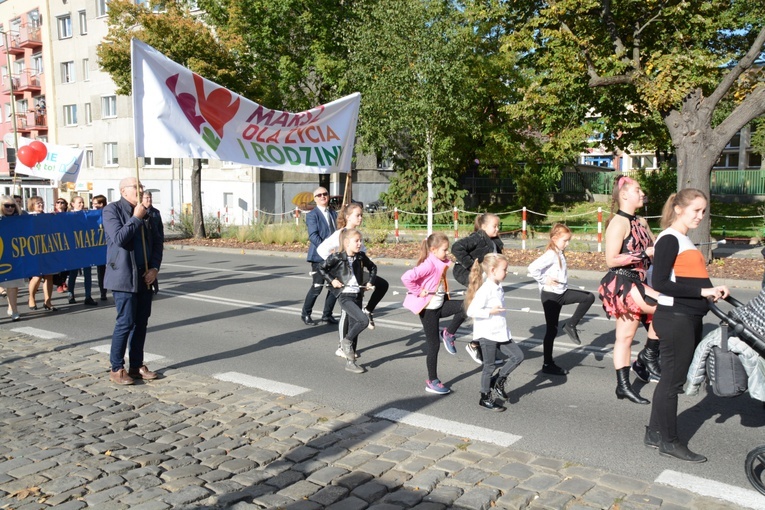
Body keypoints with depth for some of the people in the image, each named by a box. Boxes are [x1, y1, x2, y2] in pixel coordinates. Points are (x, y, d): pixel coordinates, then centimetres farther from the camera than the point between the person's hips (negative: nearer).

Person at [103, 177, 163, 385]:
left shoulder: (145, 212, 13)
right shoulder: (112, 210, -5)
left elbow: (157, 242, 14)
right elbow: (119, 238, -20)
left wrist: (155, 267, 2)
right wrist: (136, 218, -12)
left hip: (145, 277, 6)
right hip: (124, 277, -6)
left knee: (141, 323, 9)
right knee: (126, 323, -6)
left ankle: (137, 366, 18)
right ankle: (116, 369, 6)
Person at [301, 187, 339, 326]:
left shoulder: (333, 214, 16)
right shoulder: (312, 215, -6)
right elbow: (313, 236, -15)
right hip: (319, 256, -6)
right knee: (317, 287, -4)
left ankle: (327, 314, 19)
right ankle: (305, 314, 14)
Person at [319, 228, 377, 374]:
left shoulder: (361, 257, 4)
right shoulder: (337, 257, -10)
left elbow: (372, 267, 21)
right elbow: (321, 268, 1)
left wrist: (371, 281, 11)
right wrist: (332, 280, -6)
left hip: (357, 296, 6)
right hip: (345, 296, -6)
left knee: (354, 327, 9)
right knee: (363, 320, -22)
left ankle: (350, 362, 19)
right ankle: (346, 341, 3)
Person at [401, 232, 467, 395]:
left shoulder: (441, 263, 3)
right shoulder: (429, 264, -23)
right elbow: (407, 277, -35)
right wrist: (418, 292, -23)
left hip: (440, 304, 8)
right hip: (428, 308, -8)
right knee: (433, 344, 1)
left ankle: (448, 334, 8)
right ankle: (432, 382, 14)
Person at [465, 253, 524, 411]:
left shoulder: (498, 288, 7)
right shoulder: (485, 289, -20)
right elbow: (471, 311, -25)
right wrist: (490, 312, -25)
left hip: (501, 333, 8)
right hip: (487, 334, -8)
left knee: (518, 356, 6)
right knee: (489, 366, 4)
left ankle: (498, 381, 21)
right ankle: (485, 398, 20)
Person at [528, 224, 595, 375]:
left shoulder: (560, 253, 5)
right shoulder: (551, 255, -21)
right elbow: (532, 268, -32)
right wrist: (544, 280, -21)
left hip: (562, 293, 8)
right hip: (550, 295, -8)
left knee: (589, 297, 2)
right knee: (552, 329, 1)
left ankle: (571, 325, 8)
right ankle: (547, 365, 13)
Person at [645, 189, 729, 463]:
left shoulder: (685, 240, 17)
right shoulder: (669, 239, -12)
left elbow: (689, 280, 17)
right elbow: (660, 283, -19)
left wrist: (713, 291, 0)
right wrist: (702, 292, -21)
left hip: (689, 318, 9)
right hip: (674, 318, -9)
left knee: (673, 377, 14)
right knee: (673, 378, -1)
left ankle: (655, 433, 25)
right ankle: (669, 441, 10)